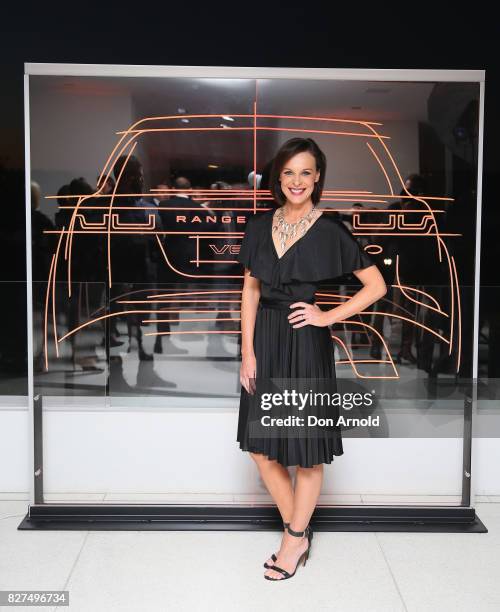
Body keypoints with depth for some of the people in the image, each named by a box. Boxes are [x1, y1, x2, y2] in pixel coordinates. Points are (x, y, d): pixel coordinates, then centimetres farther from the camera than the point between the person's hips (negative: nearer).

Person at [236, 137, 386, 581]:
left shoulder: (329, 231, -7)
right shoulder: (260, 226, 5)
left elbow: (377, 285, -4)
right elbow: (250, 290, 6)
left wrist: (328, 317, -9)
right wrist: (248, 352, 0)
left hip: (306, 343, -5)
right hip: (264, 339, 5)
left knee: (307, 449, 8)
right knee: (261, 446, 11)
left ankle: (295, 539, 27)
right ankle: (299, 532, 30)